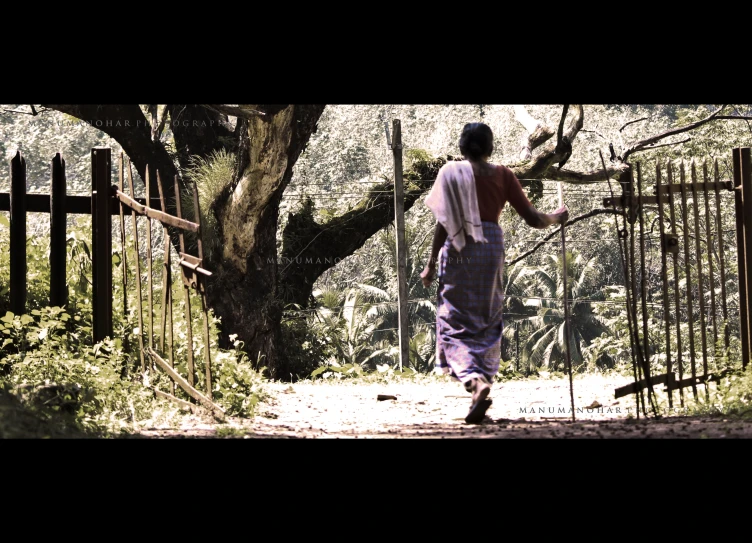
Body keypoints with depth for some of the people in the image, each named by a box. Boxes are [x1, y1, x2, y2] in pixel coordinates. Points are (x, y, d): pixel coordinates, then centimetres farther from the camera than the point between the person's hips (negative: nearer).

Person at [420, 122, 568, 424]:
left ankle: (475, 381, -24)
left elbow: (443, 222, -6)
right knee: (487, 324, 15)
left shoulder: (452, 172, -2)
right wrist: (555, 218, 25)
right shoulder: (503, 175, 4)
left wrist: (431, 263, -1)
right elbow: (532, 218, 4)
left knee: (455, 323, -1)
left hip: (458, 249, -2)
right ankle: (483, 382, 12)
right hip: (492, 247, 2)